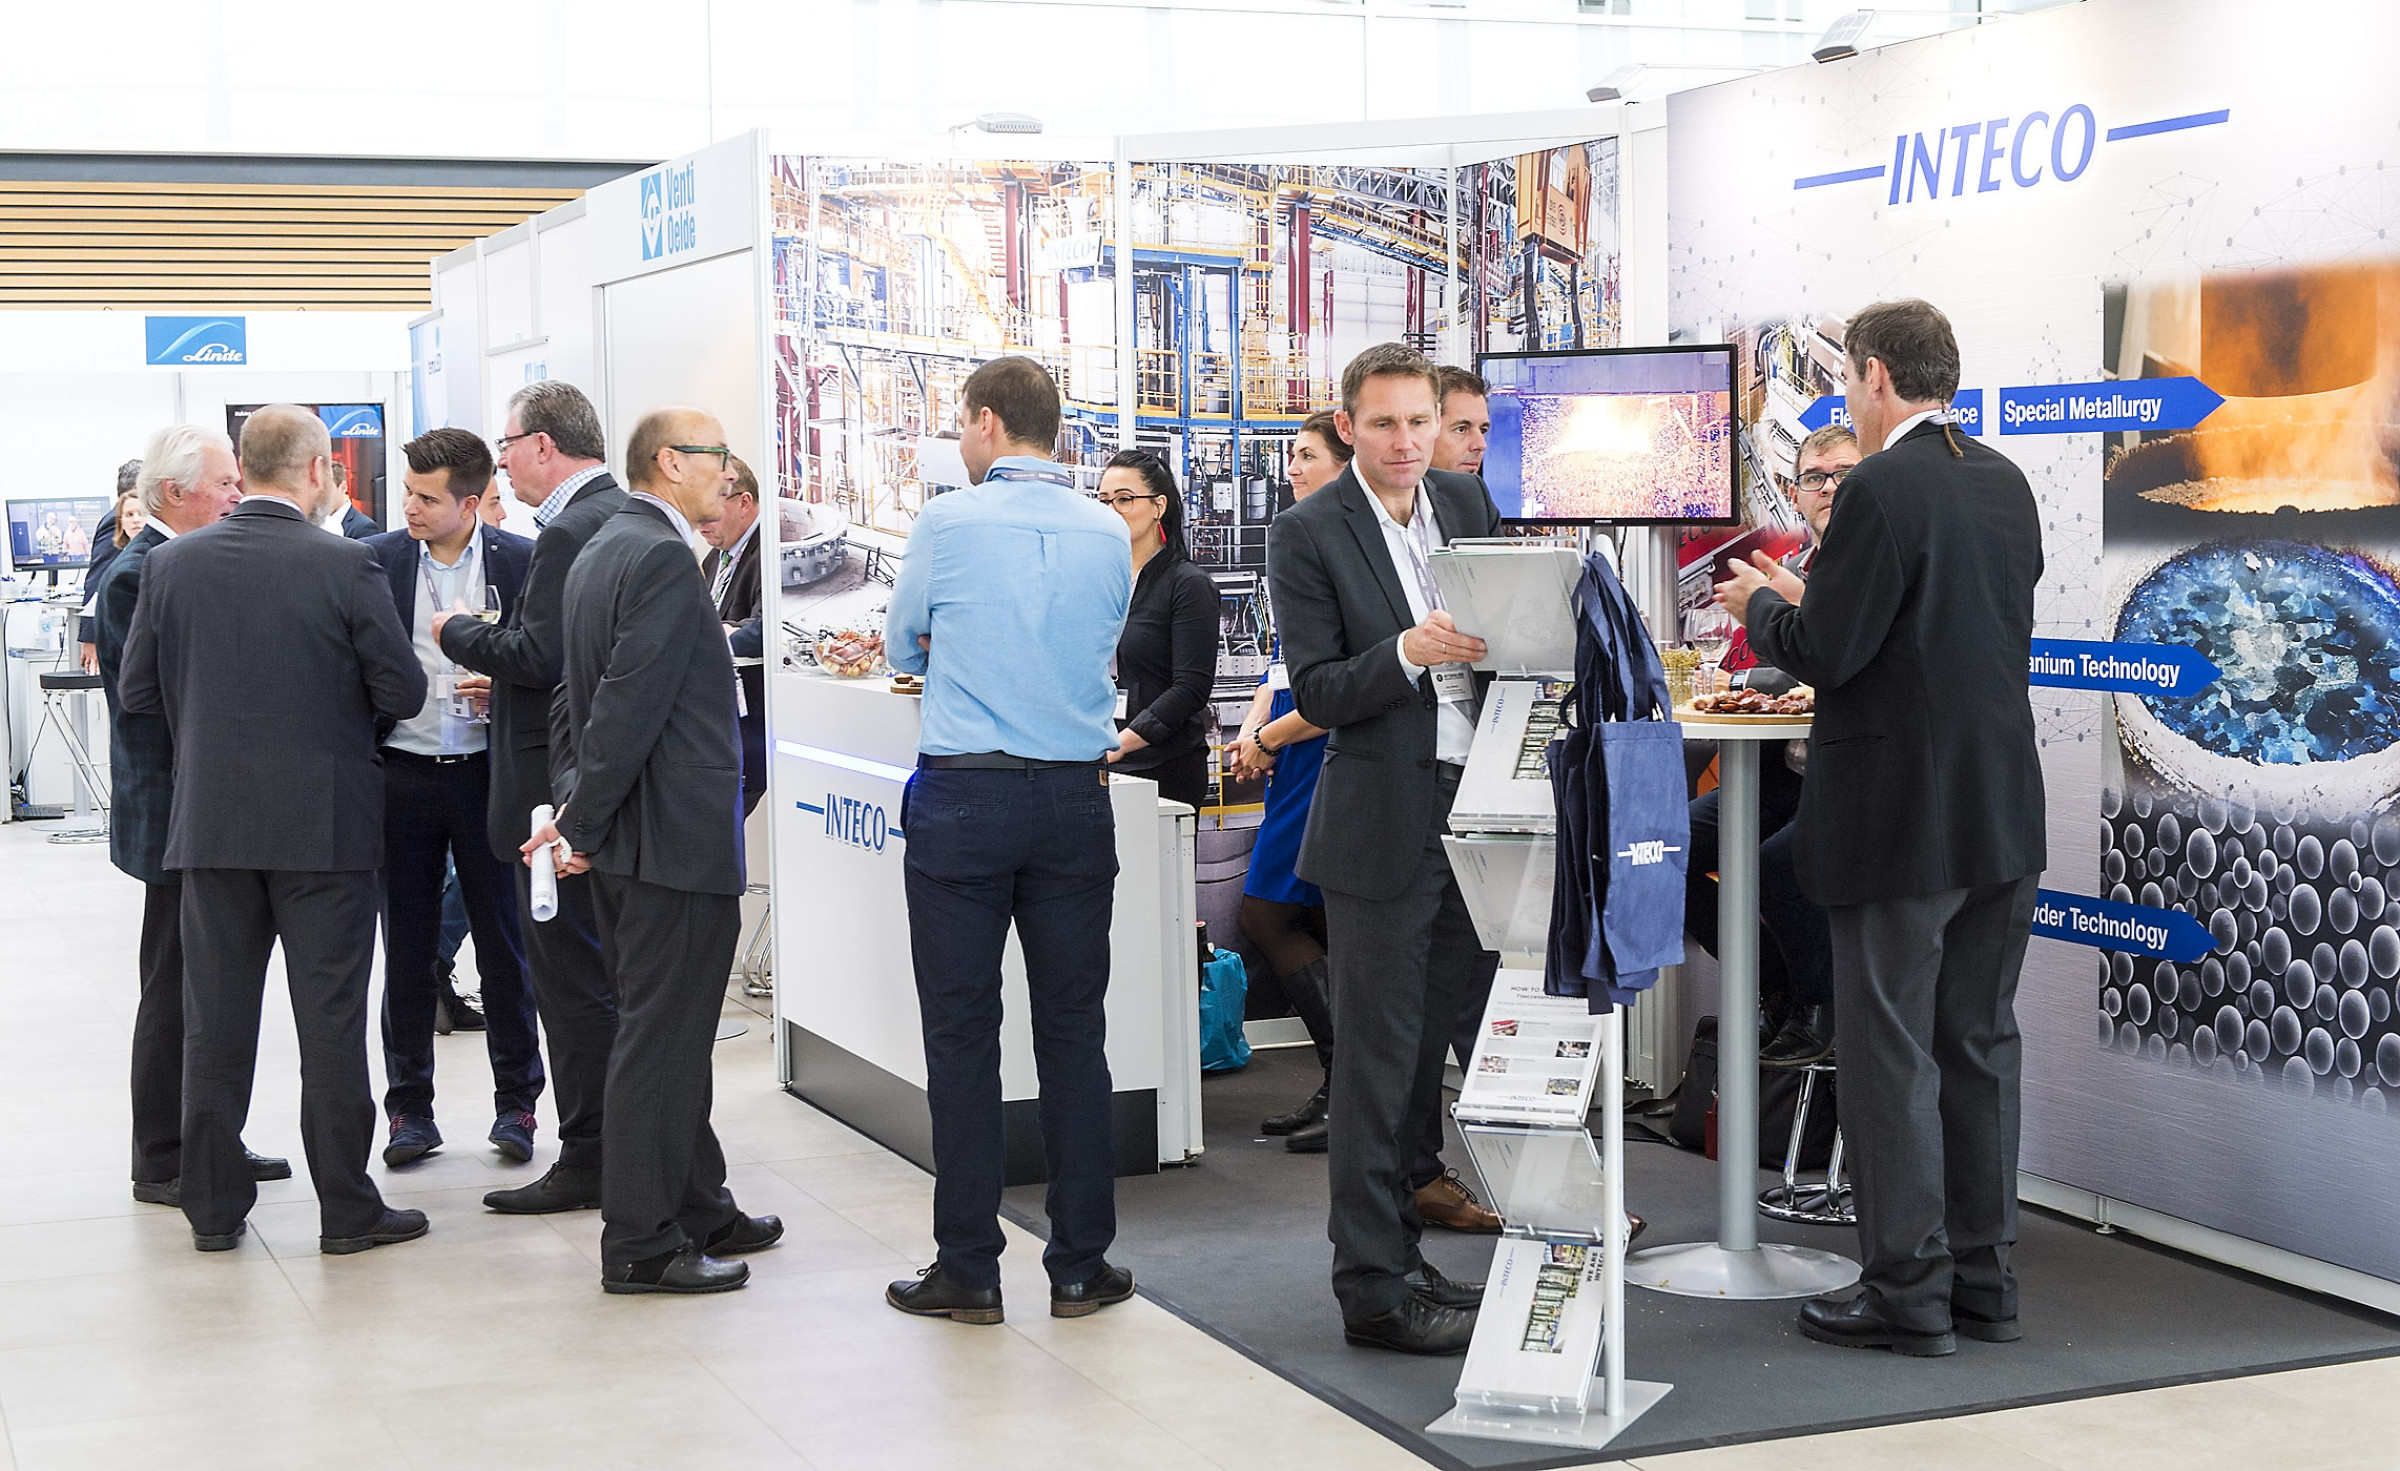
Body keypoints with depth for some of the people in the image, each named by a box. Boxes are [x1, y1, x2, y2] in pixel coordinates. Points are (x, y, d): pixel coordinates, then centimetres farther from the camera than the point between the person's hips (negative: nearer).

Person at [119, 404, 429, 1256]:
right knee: (329, 1020, 3)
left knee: (215, 1022, 10)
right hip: (324, 824, -3)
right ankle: (347, 1209, 8)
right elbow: (403, 692, -8)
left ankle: (213, 1208, 17)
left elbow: (138, 690, 4)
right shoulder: (346, 568, -11)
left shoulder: (172, 564, 0)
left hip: (211, 823, 3)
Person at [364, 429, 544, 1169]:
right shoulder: (378, 559, 1)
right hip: (402, 774, 1)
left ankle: (515, 1102, 18)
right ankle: (410, 1108, 18)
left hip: (487, 773, -1)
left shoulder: (521, 561, -2)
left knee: (504, 942, 6)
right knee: (408, 949, 8)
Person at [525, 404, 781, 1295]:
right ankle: (640, 1244, 3)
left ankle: (697, 1209, 29)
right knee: (661, 1037, -4)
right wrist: (582, 822, -16)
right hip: (673, 837, -10)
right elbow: (629, 702, -22)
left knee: (668, 1032, 18)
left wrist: (574, 802, 11)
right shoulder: (663, 556, -16)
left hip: (624, 841, 11)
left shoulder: (603, 549, 16)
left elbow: (583, 695, 17)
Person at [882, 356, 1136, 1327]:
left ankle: (968, 1270, 8)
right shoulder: (1109, 535, 4)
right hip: (1076, 800, 3)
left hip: (963, 799, -3)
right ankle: (1080, 1265, 12)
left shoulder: (948, 524, -6)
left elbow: (903, 651, 9)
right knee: (1073, 1031, 8)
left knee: (961, 1034, 3)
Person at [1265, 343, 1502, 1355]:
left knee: (1435, 1043, 13)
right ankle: (1372, 1287, 6)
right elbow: (1317, 694, -12)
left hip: (1473, 806, 6)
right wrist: (1409, 652, -27)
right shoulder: (1307, 535, -8)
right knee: (1377, 1058, -1)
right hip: (1382, 825, -6)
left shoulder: (1467, 502, 9)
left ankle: (1398, 1253, 25)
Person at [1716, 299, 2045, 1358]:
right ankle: (1984, 1280, 22)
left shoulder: (1882, 491, -16)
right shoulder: (2005, 484, 10)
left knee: (1891, 1056, 1)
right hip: (2003, 816, 8)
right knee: (1981, 1043, 14)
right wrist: (1810, 598, 21)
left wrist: (1762, 606, 3)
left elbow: (1826, 652, -18)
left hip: (1902, 819, -8)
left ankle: (1908, 1292, 6)